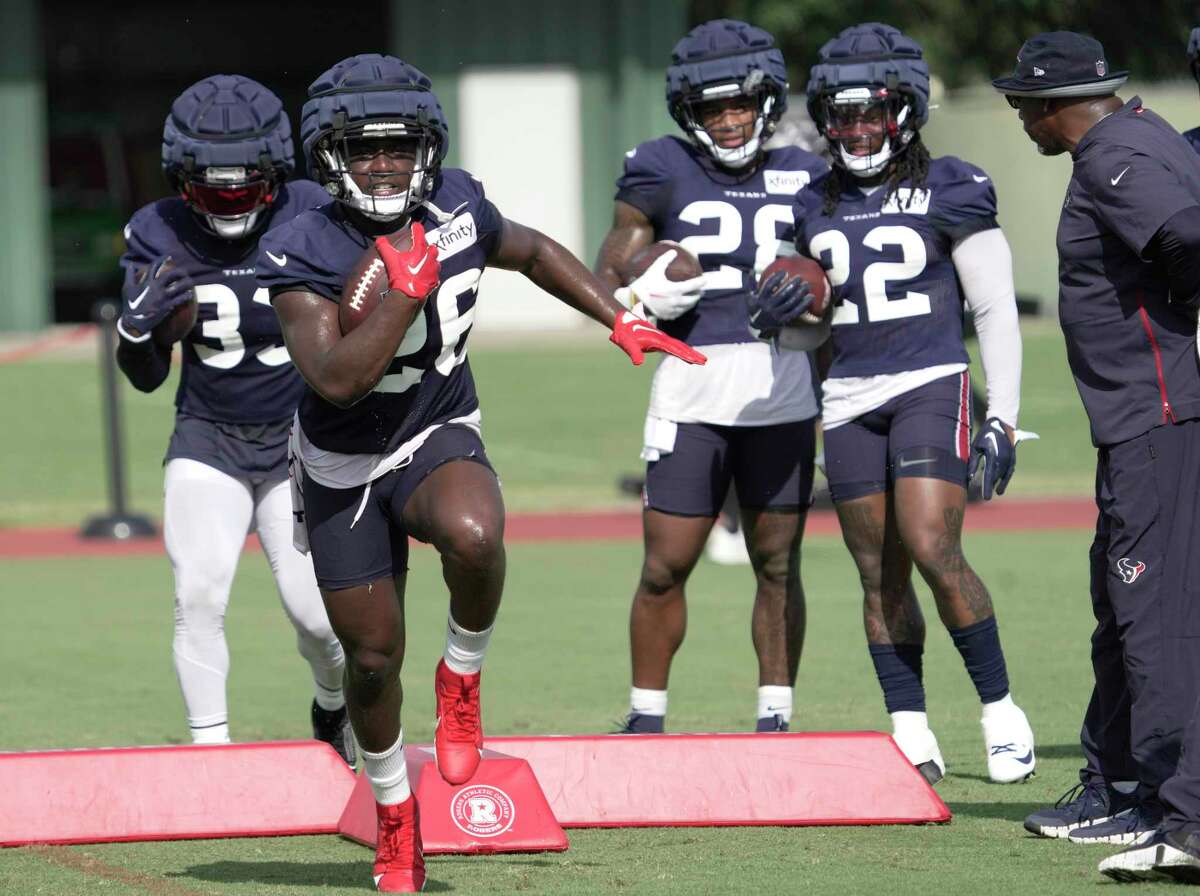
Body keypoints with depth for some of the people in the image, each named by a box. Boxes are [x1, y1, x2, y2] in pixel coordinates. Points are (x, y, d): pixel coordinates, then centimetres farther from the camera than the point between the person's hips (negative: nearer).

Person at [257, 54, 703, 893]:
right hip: (345, 467, -1)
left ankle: (462, 678, -6)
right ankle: (396, 816, 31)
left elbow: (535, 253, 13)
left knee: (474, 535, -35)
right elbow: (336, 379, -33)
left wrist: (623, 321, 6)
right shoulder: (304, 253, -22)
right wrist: (406, 293, -34)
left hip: (439, 440, 1)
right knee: (373, 657, 4)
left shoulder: (454, 210, -9)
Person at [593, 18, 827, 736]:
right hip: (692, 393, -2)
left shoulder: (801, 177, 10)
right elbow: (609, 273, 2)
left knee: (778, 563, 5)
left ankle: (775, 719, 13)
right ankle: (647, 718, 12)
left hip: (782, 391, 2)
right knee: (666, 567, 0)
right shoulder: (665, 172, 2)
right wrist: (641, 294, -18)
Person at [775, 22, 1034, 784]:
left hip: (932, 386, -5)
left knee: (933, 552, -17)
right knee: (880, 577, 3)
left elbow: (996, 311, -1)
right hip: (851, 400, 5)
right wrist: (791, 308, -1)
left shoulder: (949, 194, -3)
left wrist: (1002, 420, -6)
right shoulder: (818, 208, 12)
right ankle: (913, 738, 7)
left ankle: (1002, 712, -4)